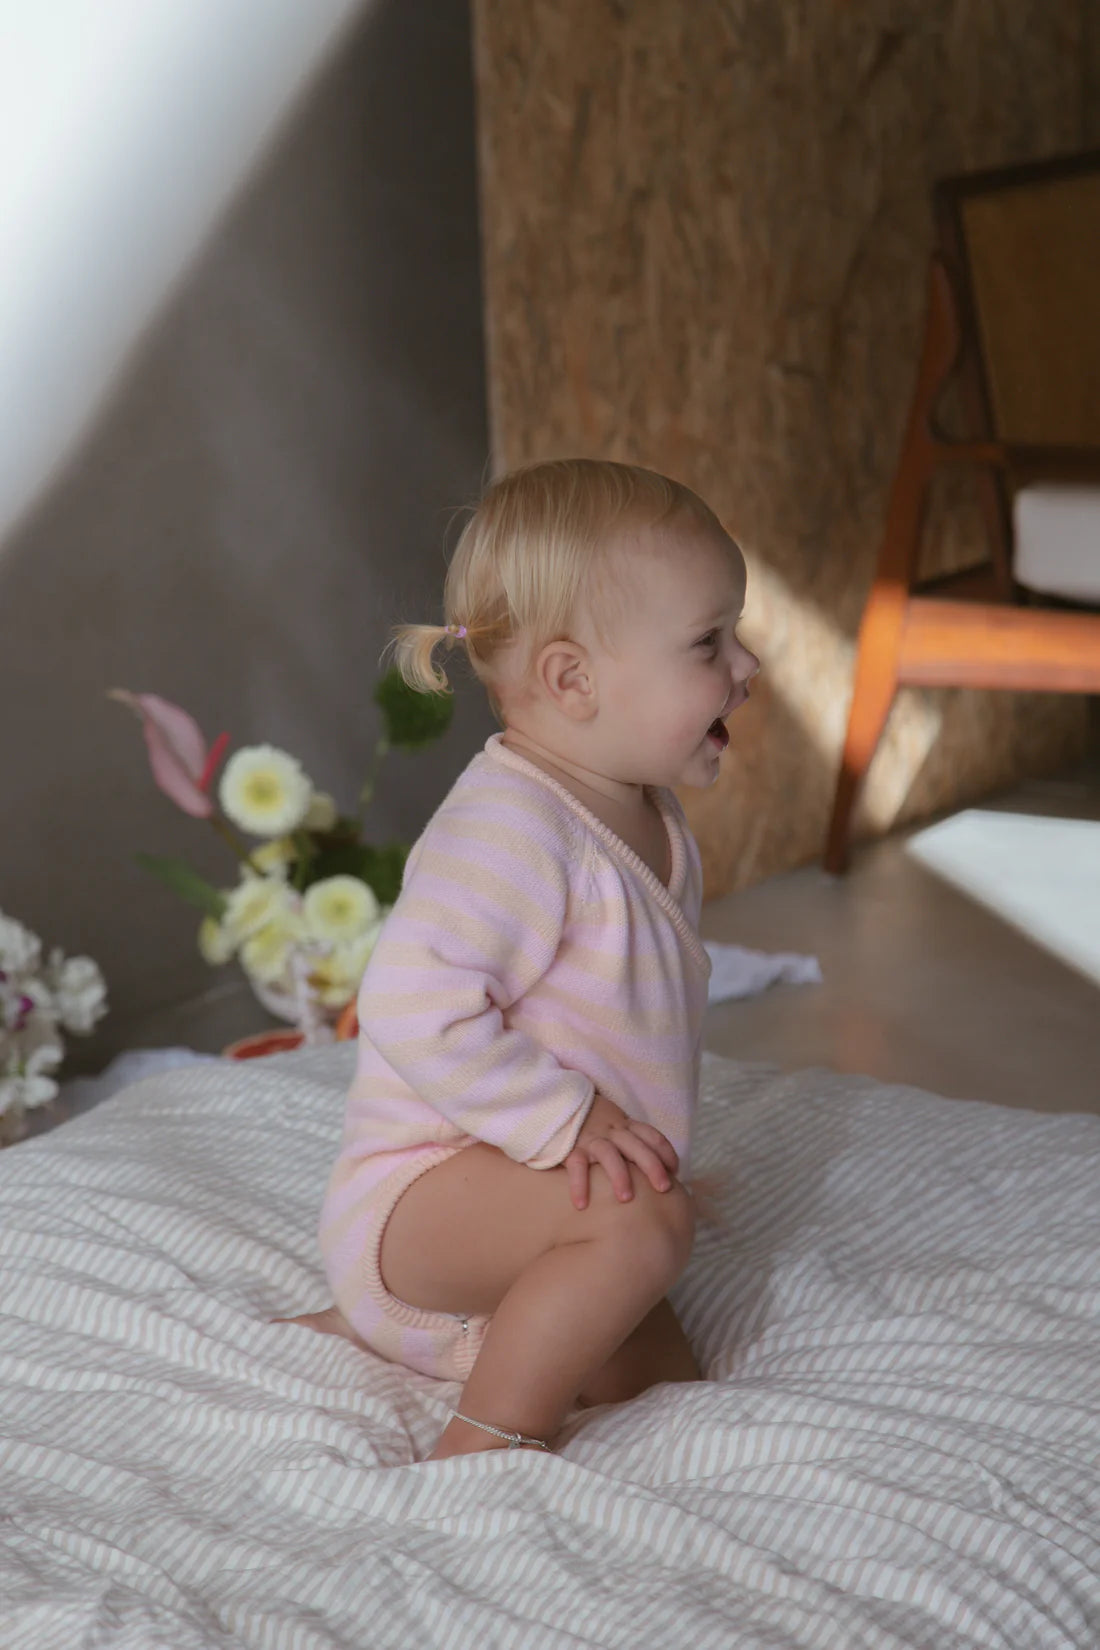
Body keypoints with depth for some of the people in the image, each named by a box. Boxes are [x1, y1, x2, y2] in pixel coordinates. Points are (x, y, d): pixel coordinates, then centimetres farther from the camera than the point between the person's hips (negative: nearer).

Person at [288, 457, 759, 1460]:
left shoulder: (653, 820, 8)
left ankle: (375, 1327, 20)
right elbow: (415, 1009, -34)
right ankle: (482, 1449, -17)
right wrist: (567, 1119, -31)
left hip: (532, 1195, 10)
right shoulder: (508, 823, -25)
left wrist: (657, 1146, 21)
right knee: (644, 1226, -34)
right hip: (421, 1193, -10)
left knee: (668, 1391, 11)